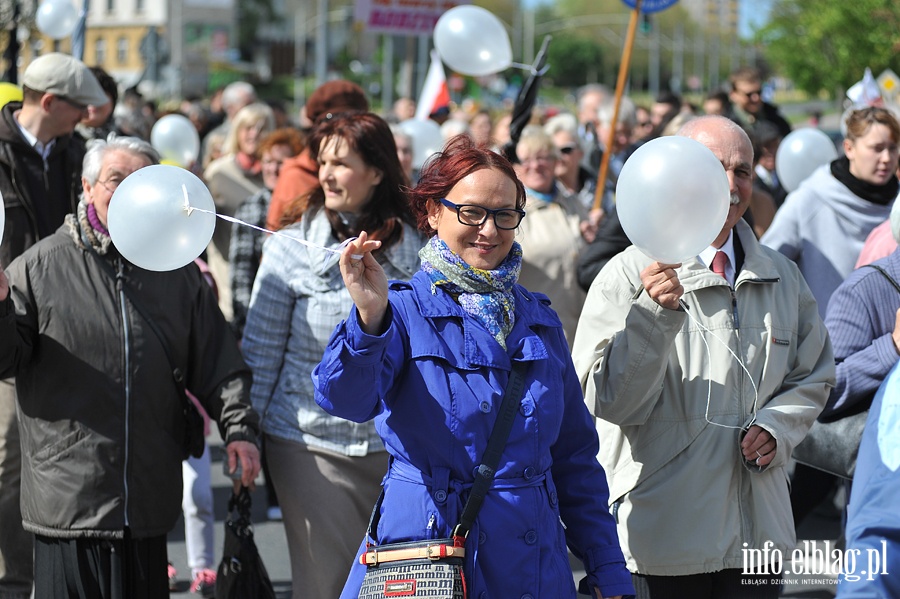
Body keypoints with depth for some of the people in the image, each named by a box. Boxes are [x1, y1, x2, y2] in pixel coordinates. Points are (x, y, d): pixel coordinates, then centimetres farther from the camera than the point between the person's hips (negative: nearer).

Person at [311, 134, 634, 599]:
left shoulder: (539, 321, 10)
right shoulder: (403, 309, -4)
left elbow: (575, 456, 14)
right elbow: (346, 398, -22)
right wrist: (369, 319, -40)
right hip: (423, 549, -4)